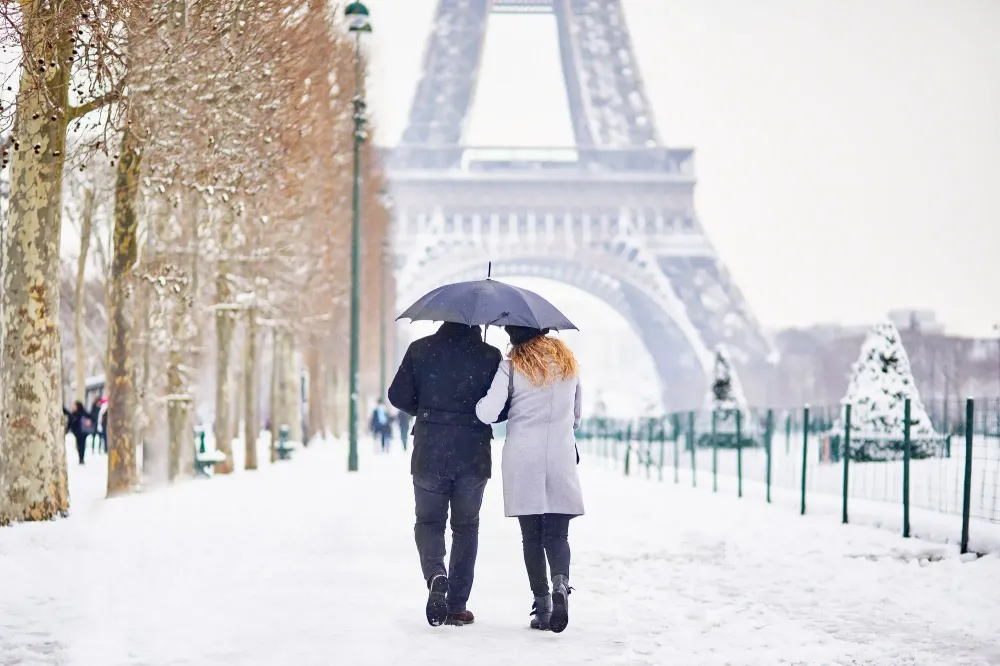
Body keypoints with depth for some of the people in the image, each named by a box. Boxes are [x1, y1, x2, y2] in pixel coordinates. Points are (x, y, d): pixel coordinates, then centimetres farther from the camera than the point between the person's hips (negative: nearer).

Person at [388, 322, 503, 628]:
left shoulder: (421, 349, -3)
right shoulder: (490, 356, -6)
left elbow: (398, 396, -2)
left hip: (429, 454, 0)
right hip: (473, 457, 0)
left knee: (428, 521, 14)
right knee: (466, 526, 13)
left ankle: (436, 575, -16)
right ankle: (457, 606, 12)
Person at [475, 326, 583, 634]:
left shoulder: (511, 367, -4)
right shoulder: (568, 362, 10)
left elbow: (487, 413, -11)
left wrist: (479, 403, 11)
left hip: (522, 459, -2)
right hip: (561, 458, 2)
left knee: (531, 536, 5)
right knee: (557, 534, 3)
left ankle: (542, 605, 2)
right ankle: (561, 583, -25)